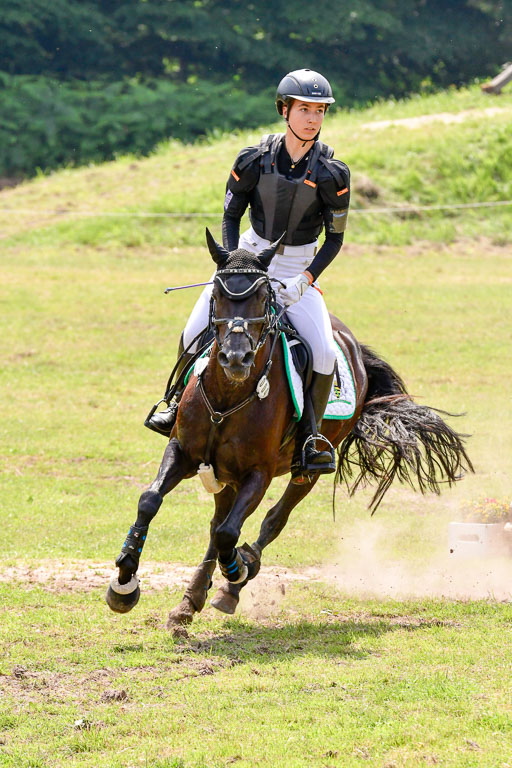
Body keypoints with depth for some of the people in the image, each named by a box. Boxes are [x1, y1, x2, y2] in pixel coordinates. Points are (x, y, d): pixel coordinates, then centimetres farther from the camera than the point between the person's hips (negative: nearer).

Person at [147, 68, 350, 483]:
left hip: (300, 269, -1)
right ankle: (181, 404, 18)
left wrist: (304, 281, -17)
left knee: (324, 352, -21)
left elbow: (336, 237, -5)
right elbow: (230, 216, 3)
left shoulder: (332, 173, -12)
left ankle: (308, 438, -5)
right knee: (193, 334, -9)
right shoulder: (254, 160, -8)